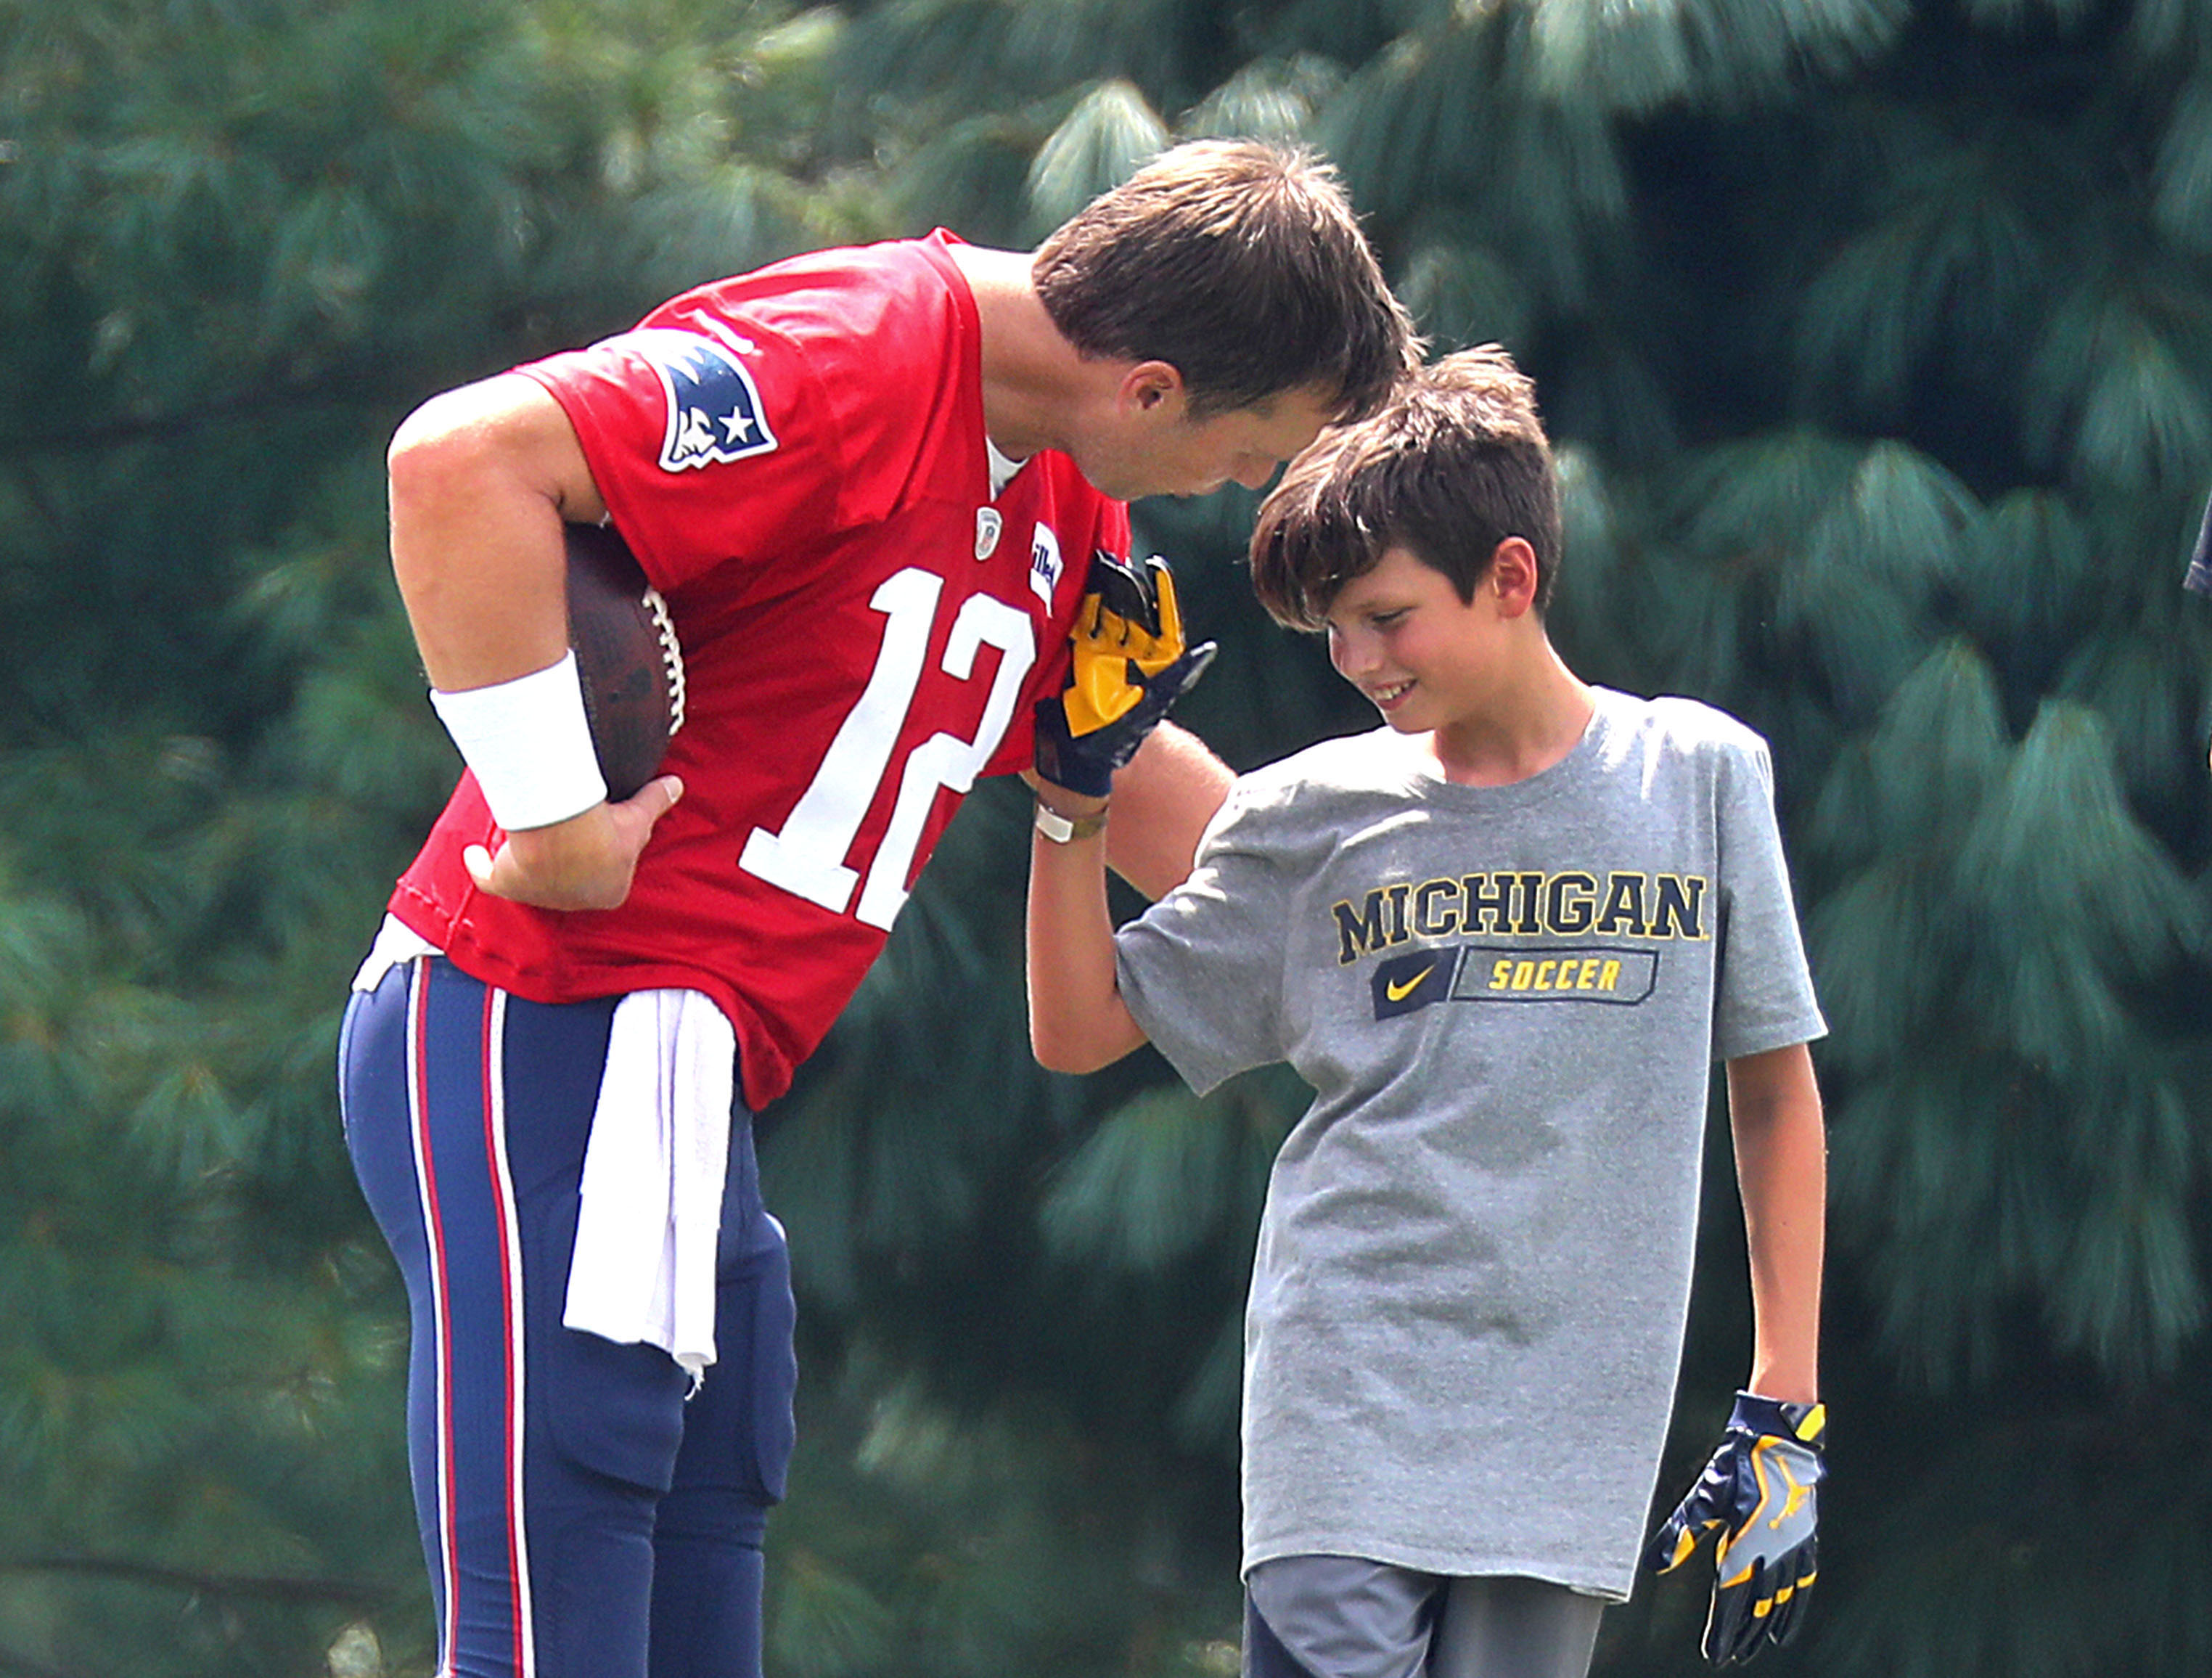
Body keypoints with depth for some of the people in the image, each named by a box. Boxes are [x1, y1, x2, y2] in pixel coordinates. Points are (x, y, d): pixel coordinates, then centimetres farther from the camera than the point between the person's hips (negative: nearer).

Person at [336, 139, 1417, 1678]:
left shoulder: (1068, 490, 15)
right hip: (548, 1039, -10)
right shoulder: (847, 364, -17)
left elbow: (1122, 776, 32)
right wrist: (549, 807, -23)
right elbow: (463, 461, -28)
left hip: (679, 1091, 10)